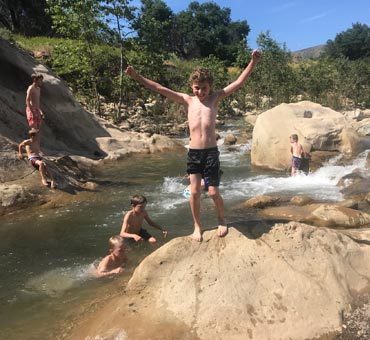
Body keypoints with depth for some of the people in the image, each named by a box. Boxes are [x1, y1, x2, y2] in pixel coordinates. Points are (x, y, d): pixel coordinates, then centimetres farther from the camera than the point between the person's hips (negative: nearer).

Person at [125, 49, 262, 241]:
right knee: (194, 192, 2)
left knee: (213, 192, 1)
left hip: (211, 152, -1)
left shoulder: (215, 98, 3)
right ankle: (197, 227, 21)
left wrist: (253, 63, -14)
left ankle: (222, 220, 29)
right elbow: (159, 89, 2)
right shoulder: (187, 100, 5)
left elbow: (238, 83, -3)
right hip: (193, 152, 2)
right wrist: (136, 77, -2)